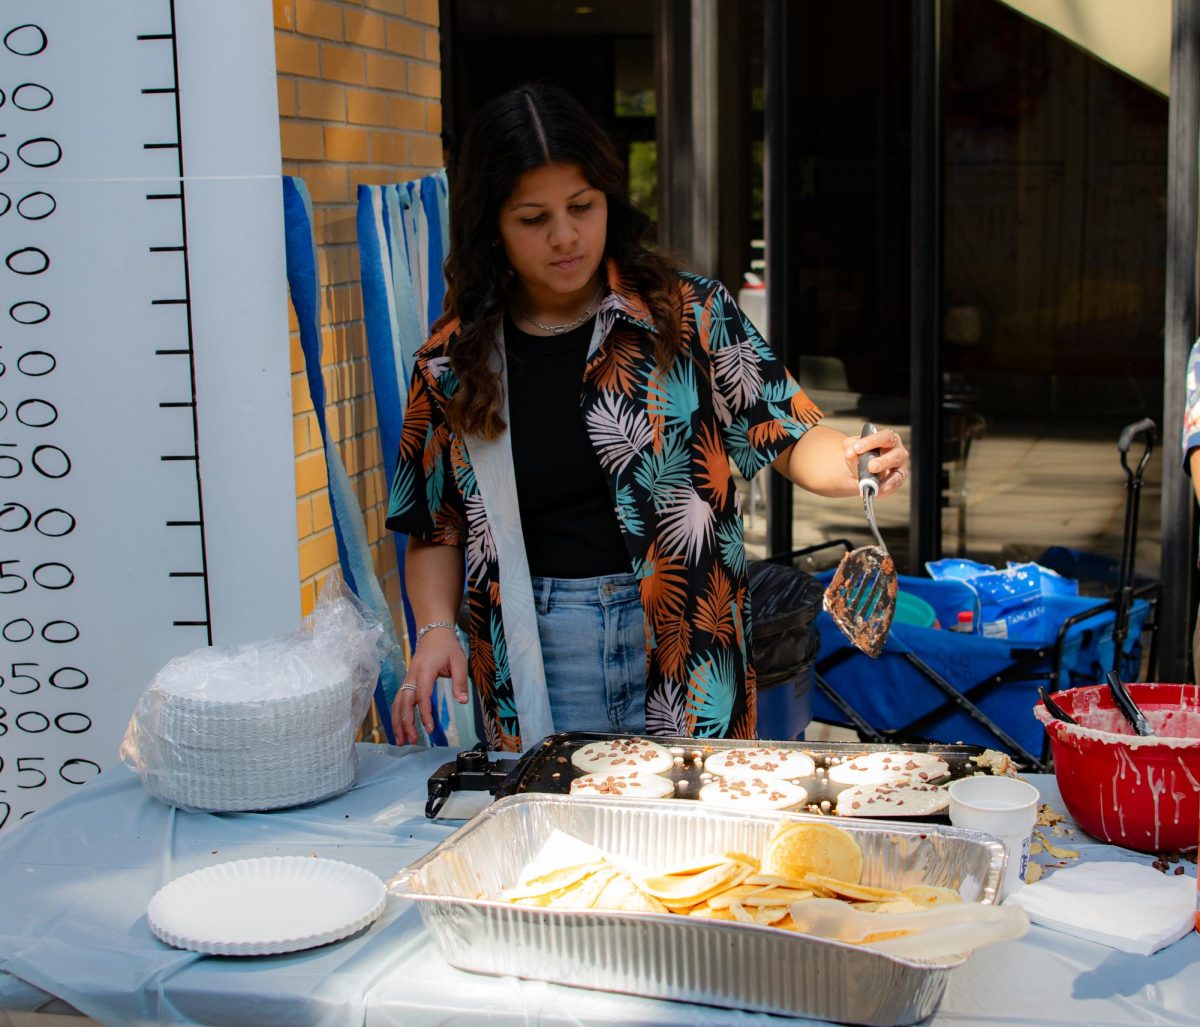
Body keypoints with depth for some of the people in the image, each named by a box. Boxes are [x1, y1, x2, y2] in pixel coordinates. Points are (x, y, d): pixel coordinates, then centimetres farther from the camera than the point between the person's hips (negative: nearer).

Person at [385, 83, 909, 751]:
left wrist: (852, 462, -22)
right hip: (532, 662, 1)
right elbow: (436, 532, 9)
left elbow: (791, 440, -1)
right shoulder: (453, 359, 2)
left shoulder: (689, 314, -2)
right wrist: (437, 628, -6)